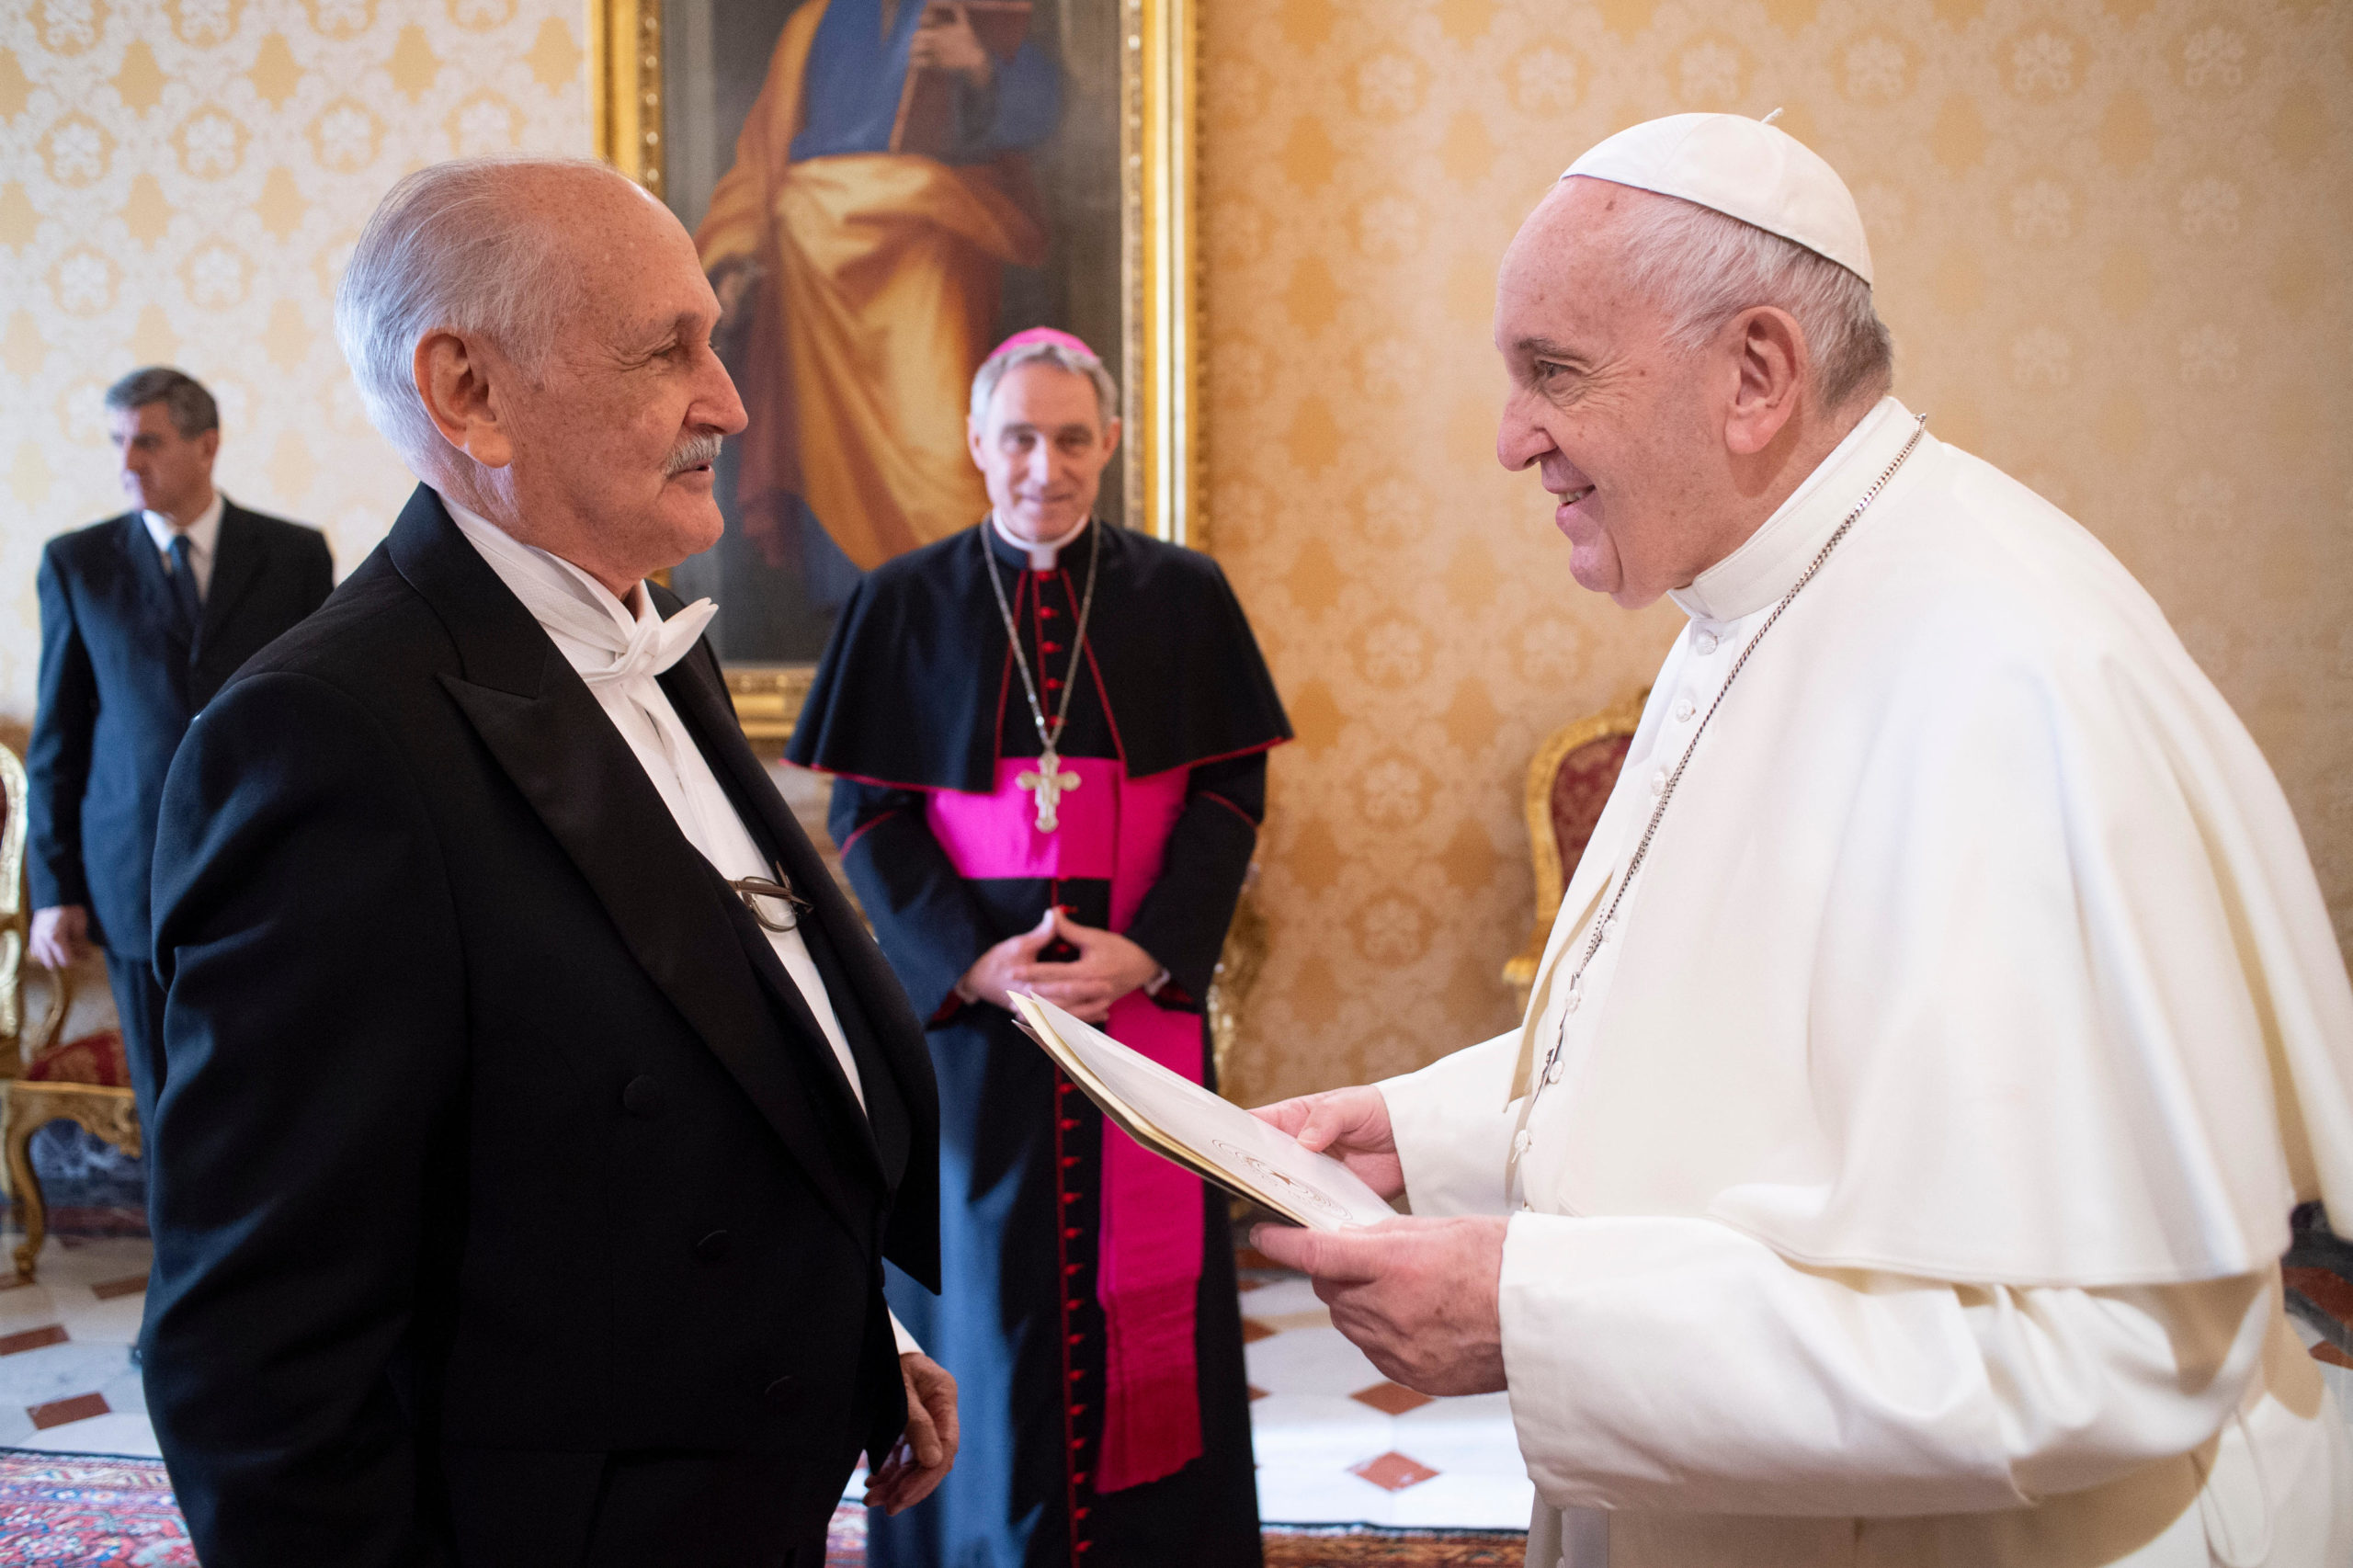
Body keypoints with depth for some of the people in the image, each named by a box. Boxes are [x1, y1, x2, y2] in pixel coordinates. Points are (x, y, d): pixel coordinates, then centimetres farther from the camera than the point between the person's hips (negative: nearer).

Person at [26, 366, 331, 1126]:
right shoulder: (76, 563, 4)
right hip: (140, 882, 1)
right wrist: (53, 887, 2)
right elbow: (56, 738, 6)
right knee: (170, 1104, 9)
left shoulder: (296, 555, 1)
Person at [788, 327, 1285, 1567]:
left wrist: (1146, 952, -13)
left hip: (1145, 994, 1)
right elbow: (868, 816, 0)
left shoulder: (1181, 597, 4)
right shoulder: (907, 604, 3)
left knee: (1147, 1286, 5)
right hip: (968, 1001, 0)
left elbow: (1230, 793, 1)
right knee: (987, 1292, 6)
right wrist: (972, 964, -14)